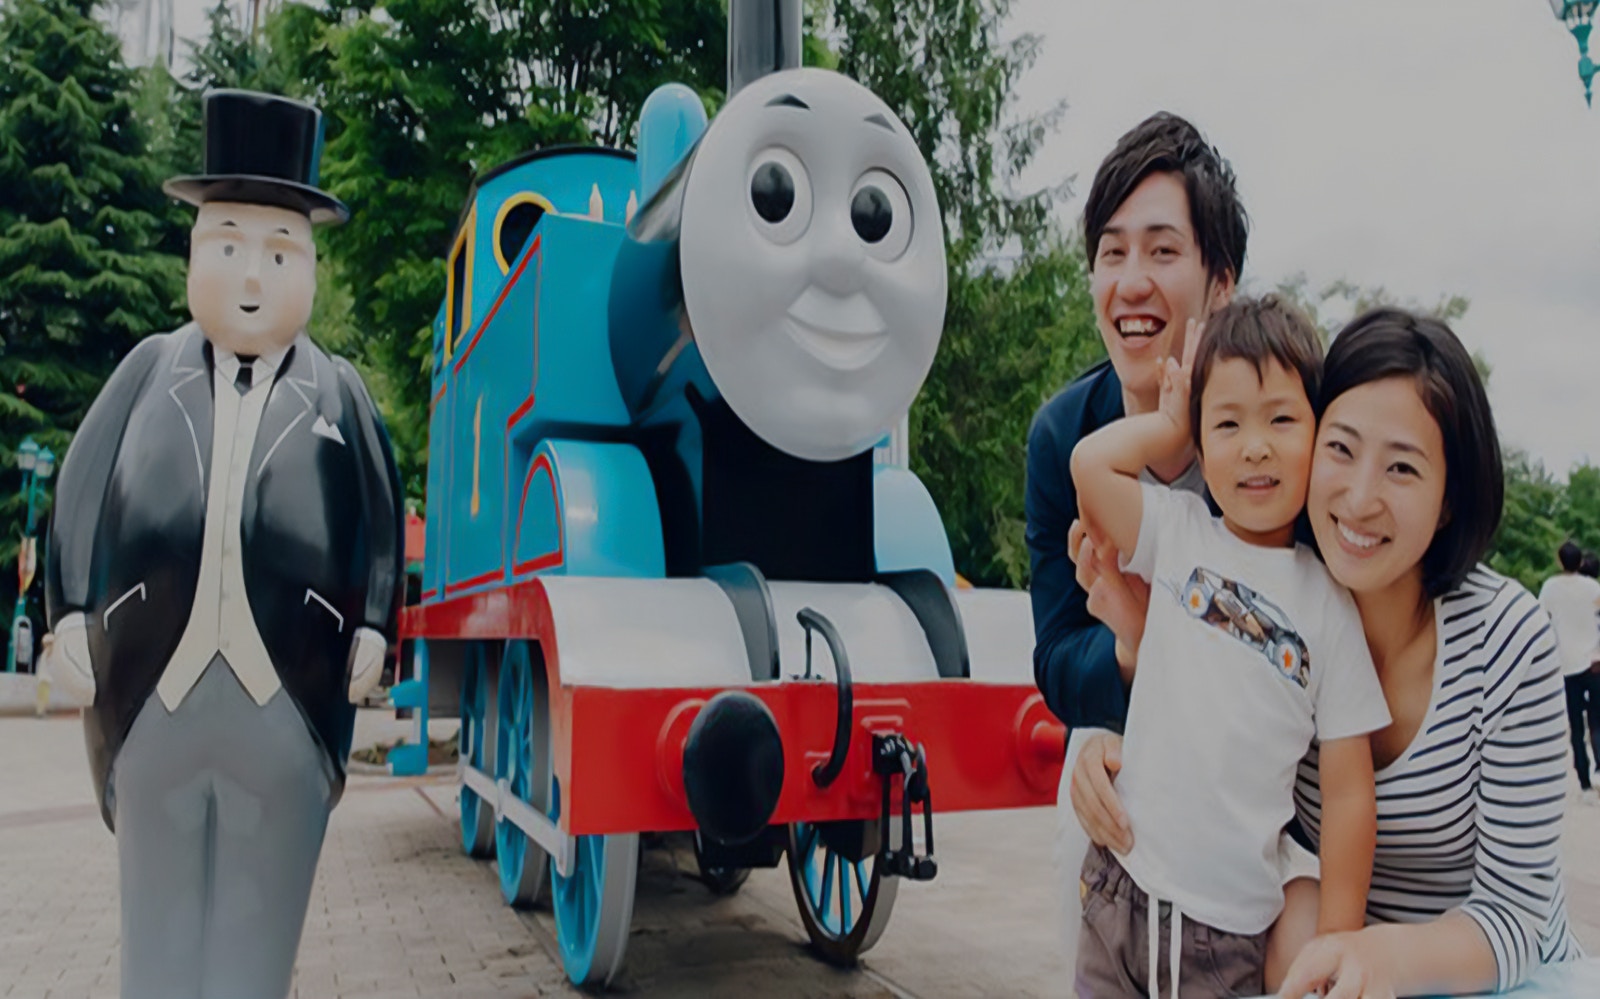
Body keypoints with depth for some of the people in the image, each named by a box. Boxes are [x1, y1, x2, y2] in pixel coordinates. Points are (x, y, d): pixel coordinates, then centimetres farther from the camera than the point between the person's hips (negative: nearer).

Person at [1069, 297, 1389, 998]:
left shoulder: (1329, 606, -4)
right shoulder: (1178, 534, -1)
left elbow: (1349, 793, -2)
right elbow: (1091, 462, -19)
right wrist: (1173, 422, -3)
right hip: (1118, 890, 1)